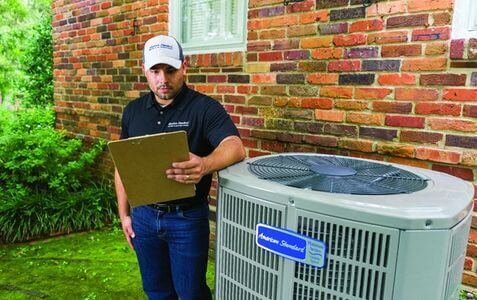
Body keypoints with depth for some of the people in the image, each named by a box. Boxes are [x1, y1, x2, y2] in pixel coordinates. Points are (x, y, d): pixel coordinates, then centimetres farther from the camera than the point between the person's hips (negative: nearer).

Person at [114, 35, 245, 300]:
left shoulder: (204, 107, -12)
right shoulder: (133, 110, 4)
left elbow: (235, 146, -28)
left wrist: (205, 165, -48)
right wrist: (124, 214, 8)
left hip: (187, 218, -4)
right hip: (143, 216, 5)